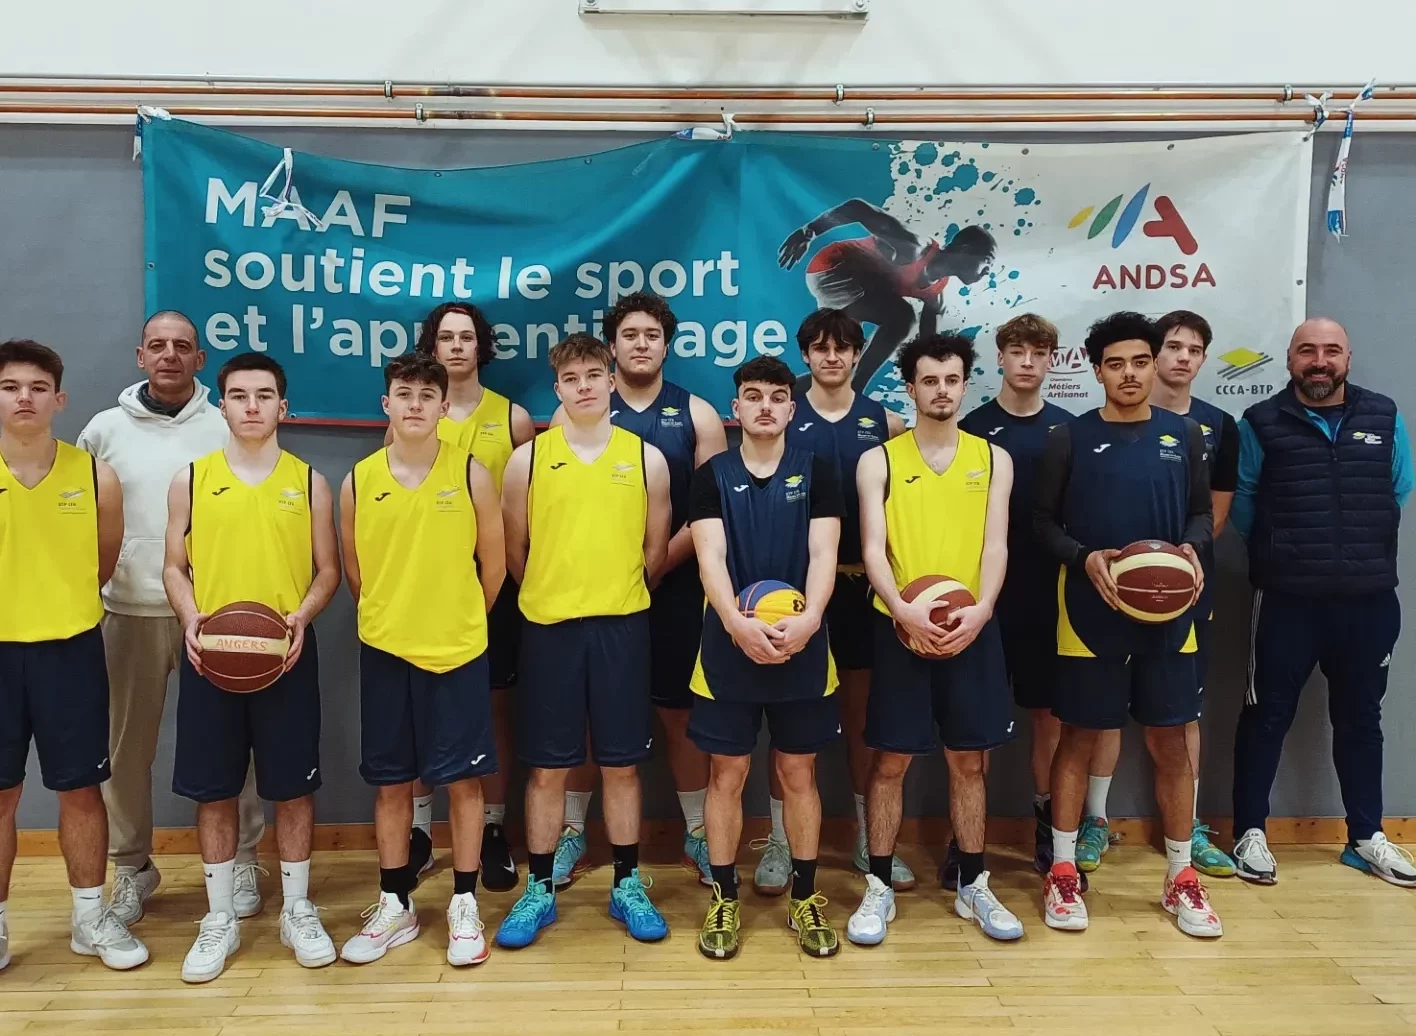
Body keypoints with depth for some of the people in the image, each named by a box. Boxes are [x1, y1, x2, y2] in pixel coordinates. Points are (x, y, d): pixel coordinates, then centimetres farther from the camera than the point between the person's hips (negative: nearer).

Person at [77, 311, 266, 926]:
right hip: (129, 611, 2)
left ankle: (240, 860, 19)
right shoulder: (105, 429, 6)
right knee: (125, 747, 9)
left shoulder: (226, 428, 0)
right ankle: (132, 866, 26)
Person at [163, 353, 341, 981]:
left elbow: (328, 569, 5)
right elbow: (174, 566, 7)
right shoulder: (191, 480, 4)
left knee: (293, 787, 6)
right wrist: (190, 618, -11)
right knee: (213, 790, 7)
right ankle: (220, 919, 23)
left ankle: (298, 912, 22)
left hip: (287, 655, 0)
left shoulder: (308, 481, 4)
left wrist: (302, 616, -13)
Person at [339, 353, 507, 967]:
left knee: (464, 779, 4)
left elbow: (494, 564, 2)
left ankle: (464, 905, 18)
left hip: (459, 651, -2)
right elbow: (353, 570, 10)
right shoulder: (358, 481, -1)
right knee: (390, 782, 10)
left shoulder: (471, 474, -6)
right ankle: (394, 906, 25)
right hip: (384, 651, 2)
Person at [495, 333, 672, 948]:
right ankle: (539, 891, 21)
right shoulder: (528, 459, 0)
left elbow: (655, 549, 9)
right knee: (546, 767, 6)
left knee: (621, 764, 8)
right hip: (548, 627, 0)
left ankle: (628, 887, 23)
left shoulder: (646, 458, 2)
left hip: (621, 626, 1)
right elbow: (514, 548, 7)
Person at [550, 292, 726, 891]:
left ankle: (697, 835, 22)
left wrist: (658, 564, -11)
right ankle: (573, 833, 22)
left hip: (674, 589, 0)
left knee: (680, 712, 7)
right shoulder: (573, 415, 4)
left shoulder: (697, 415, 4)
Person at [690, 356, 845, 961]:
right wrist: (737, 622, -25)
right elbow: (710, 557, -8)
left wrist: (809, 619, -24)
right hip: (729, 647, 0)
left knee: (799, 775, 10)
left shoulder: (817, 473, 3)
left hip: (801, 648, 1)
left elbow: (823, 554, -6)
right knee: (727, 775, 7)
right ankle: (724, 899, 22)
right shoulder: (713, 475, 2)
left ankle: (804, 898, 24)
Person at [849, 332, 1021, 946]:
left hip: (972, 630, 2)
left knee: (969, 761, 11)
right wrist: (902, 609, -24)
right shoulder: (879, 461, 1)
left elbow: (995, 545, -1)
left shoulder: (993, 458, 7)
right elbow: (873, 550, -7)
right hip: (900, 629, -2)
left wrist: (981, 610, -19)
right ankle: (879, 889, 16)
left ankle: (973, 886, 25)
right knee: (890, 761, 3)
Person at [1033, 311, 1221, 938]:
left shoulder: (1183, 434, 7)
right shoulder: (1070, 438, -1)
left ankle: (1180, 878, 23)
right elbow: (1043, 523, 0)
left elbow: (1201, 511, 13)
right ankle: (1062, 872, 18)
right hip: (1090, 612, -2)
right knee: (1078, 739, 5)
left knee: (1170, 744, 8)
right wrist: (1084, 558, -17)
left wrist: (1193, 549, -8)